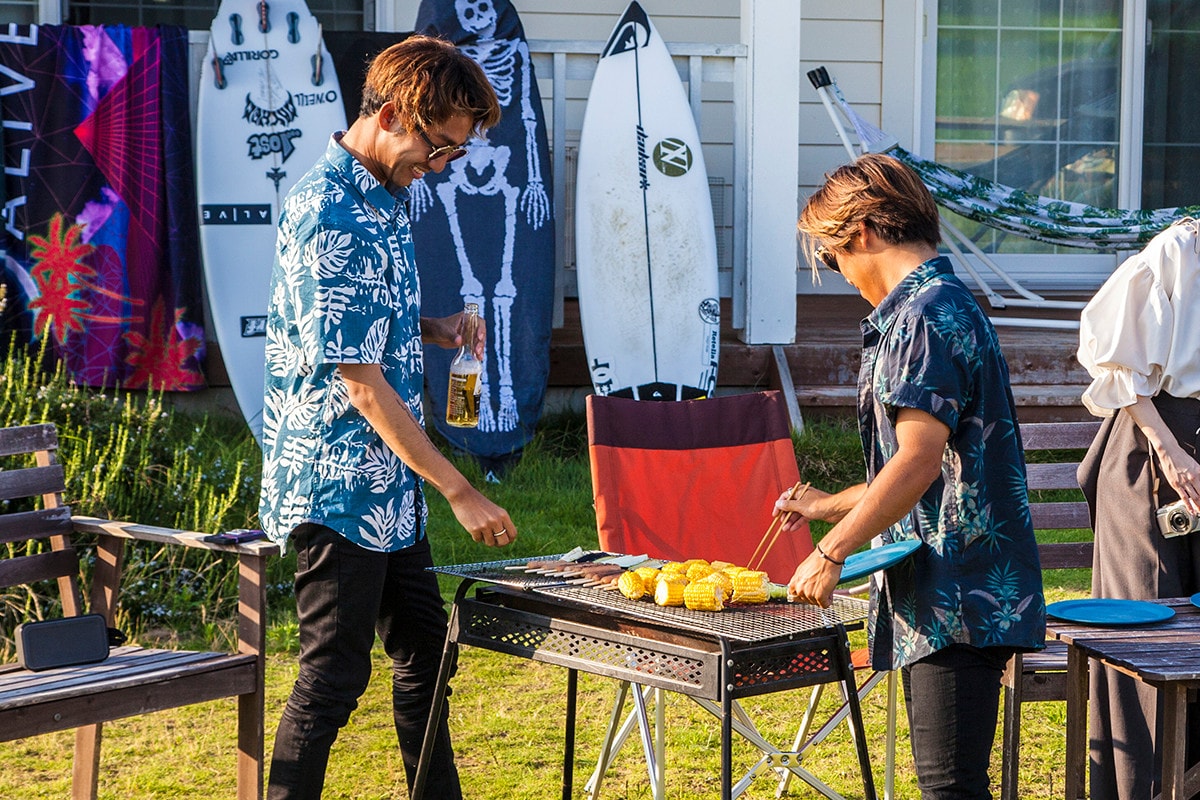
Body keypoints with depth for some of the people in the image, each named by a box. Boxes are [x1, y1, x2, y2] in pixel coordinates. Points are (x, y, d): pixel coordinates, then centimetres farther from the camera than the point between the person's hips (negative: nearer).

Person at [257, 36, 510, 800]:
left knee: (424, 651, 17)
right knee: (335, 674, -3)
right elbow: (361, 383, -23)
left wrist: (434, 329, 4)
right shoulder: (332, 217, -21)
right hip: (338, 485, -10)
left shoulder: (383, 196, 10)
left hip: (389, 487, 10)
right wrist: (460, 491, -20)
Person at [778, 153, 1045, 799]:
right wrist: (829, 506, 32)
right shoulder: (945, 306, 20)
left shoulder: (926, 315, -13)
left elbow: (919, 459, -23)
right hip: (940, 599, 11)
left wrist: (831, 552, -19)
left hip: (957, 597, -11)